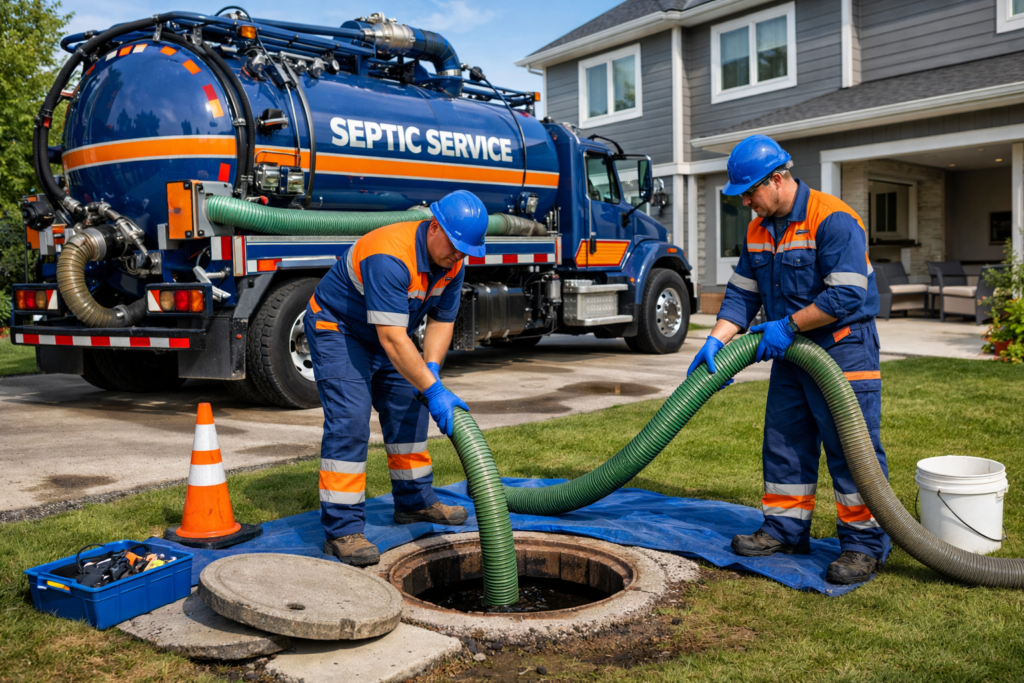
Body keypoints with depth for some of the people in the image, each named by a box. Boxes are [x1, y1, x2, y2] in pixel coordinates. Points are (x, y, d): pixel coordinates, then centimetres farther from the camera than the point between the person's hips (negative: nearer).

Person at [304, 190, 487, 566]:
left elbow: (442, 319, -1)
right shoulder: (390, 257, -36)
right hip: (336, 328, -9)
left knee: (408, 408, 11)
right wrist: (434, 390, -39)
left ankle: (414, 500, 27)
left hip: (388, 332, 9)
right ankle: (341, 529, -13)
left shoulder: (451, 261, -9)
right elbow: (393, 340, -40)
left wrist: (431, 368, -17)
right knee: (349, 420, -17)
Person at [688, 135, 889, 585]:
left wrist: (787, 325, -19)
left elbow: (847, 294, -23)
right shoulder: (758, 231, 8)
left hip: (843, 349, -8)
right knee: (784, 442, 12)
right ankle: (786, 529, 24)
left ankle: (865, 543, 4)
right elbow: (741, 293, 10)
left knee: (851, 445, -5)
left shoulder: (833, 219, -18)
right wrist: (716, 340, -4)